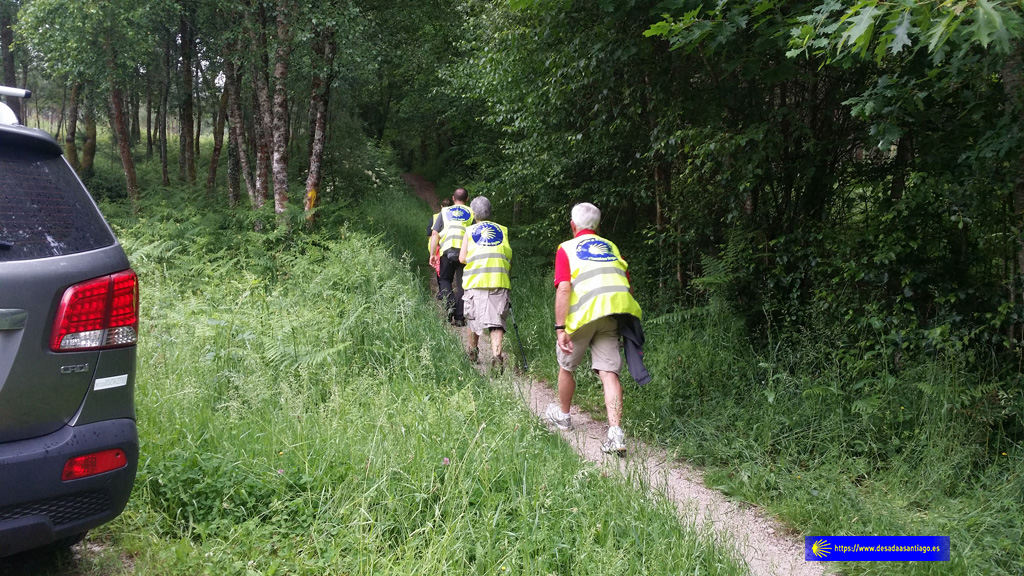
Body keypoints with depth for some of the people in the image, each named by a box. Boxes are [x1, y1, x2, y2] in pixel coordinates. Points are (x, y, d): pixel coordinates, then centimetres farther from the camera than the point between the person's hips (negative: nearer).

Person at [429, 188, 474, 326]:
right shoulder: (471, 213, 13)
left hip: (447, 251, 0)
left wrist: (432, 254, 9)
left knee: (444, 279, 16)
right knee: (462, 284, 7)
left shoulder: (444, 212, 14)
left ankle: (449, 305, -9)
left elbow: (435, 234, 7)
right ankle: (459, 317, 7)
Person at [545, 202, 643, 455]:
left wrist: (560, 329, -10)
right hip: (612, 315, 3)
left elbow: (563, 288, -6)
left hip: (583, 314, -3)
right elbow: (628, 288, 20)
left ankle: (563, 415, 38)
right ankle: (616, 432, -14)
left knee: (566, 366, 19)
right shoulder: (612, 248, 23)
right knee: (609, 372, 0)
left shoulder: (566, 248, 8)